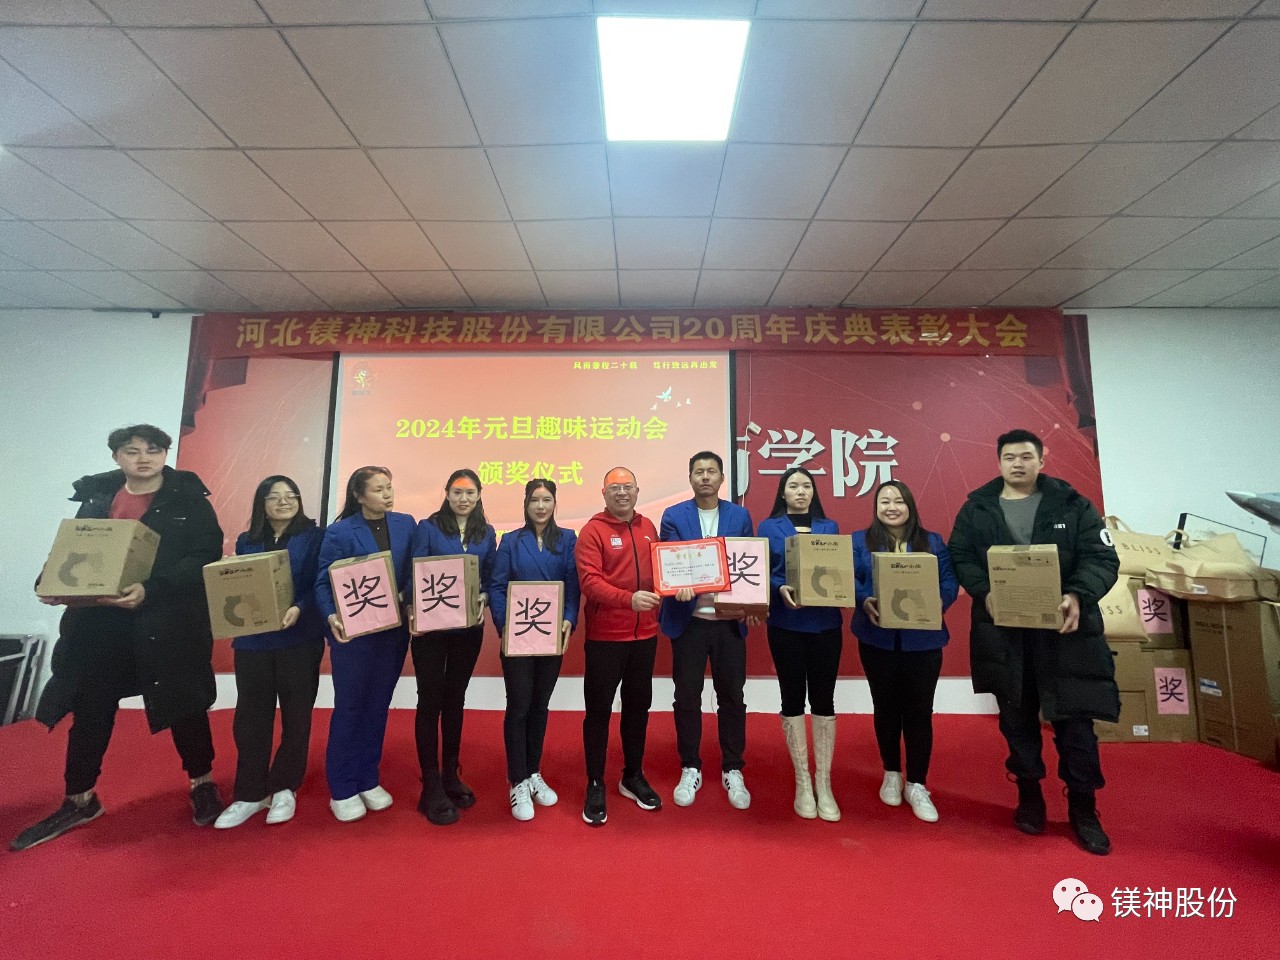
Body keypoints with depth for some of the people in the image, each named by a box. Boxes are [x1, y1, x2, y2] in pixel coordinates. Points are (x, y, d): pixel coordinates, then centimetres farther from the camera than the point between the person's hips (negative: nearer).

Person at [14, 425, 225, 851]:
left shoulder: (188, 499, -6)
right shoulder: (95, 495, 9)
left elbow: (205, 557, -15)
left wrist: (150, 591, -26)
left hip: (169, 620, -4)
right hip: (98, 619, 4)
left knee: (183, 705, 7)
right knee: (89, 708, 13)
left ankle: (202, 784, 28)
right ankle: (79, 800, 35)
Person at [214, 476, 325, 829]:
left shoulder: (313, 537, -1)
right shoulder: (246, 541, 11)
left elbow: (320, 585, -7)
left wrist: (298, 609, -23)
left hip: (300, 639, -3)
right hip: (253, 640, 3)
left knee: (296, 716, 7)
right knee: (250, 718, 7)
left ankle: (284, 788, 24)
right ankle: (249, 794, 22)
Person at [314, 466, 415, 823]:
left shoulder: (405, 524, 1)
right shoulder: (340, 532, -10)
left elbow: (414, 573, 5)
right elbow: (324, 582, -11)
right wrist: (331, 617, -26)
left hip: (393, 630, 4)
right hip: (353, 632, -3)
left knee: (378, 706, 15)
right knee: (349, 708, 9)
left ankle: (368, 781, 31)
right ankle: (342, 790, 26)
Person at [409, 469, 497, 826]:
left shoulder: (487, 534, 5)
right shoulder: (427, 528, -5)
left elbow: (490, 578, 7)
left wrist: (484, 598, -13)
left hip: (469, 627, 4)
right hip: (431, 626, -3)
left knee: (455, 698, 16)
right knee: (430, 700, 3)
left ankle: (451, 776, 31)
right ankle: (432, 789, 15)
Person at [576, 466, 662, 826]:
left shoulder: (647, 527, 7)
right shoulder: (592, 530, -10)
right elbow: (589, 581, -20)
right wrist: (629, 598, -33)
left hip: (644, 634, 5)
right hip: (605, 636, -5)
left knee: (638, 706, 18)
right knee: (599, 710, 7)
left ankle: (633, 777, 36)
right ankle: (595, 786, 25)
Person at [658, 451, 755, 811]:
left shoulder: (740, 515, 6)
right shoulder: (673, 516, 1)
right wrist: (680, 586, -26)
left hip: (729, 620, 1)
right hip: (688, 619, -1)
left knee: (732, 696, 10)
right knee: (687, 697, 8)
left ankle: (732, 771, 28)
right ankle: (690, 770, 27)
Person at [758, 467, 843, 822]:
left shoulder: (830, 527, 10)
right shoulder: (769, 528, 2)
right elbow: (762, 573, -2)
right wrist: (781, 590, -21)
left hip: (826, 623, 2)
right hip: (786, 625, -2)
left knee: (823, 699, 6)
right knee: (793, 699, 7)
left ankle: (824, 782, 20)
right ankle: (802, 782, 21)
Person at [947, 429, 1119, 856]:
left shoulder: (1073, 505, 2)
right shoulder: (976, 508, 3)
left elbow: (1102, 558, -4)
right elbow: (959, 557, 1)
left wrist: (1078, 596, -22)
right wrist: (984, 592, -17)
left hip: (1064, 629, 0)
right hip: (1002, 632, 1)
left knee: (1075, 718, 5)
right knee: (1017, 717, 13)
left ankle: (1083, 809, 25)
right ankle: (1029, 796, 31)